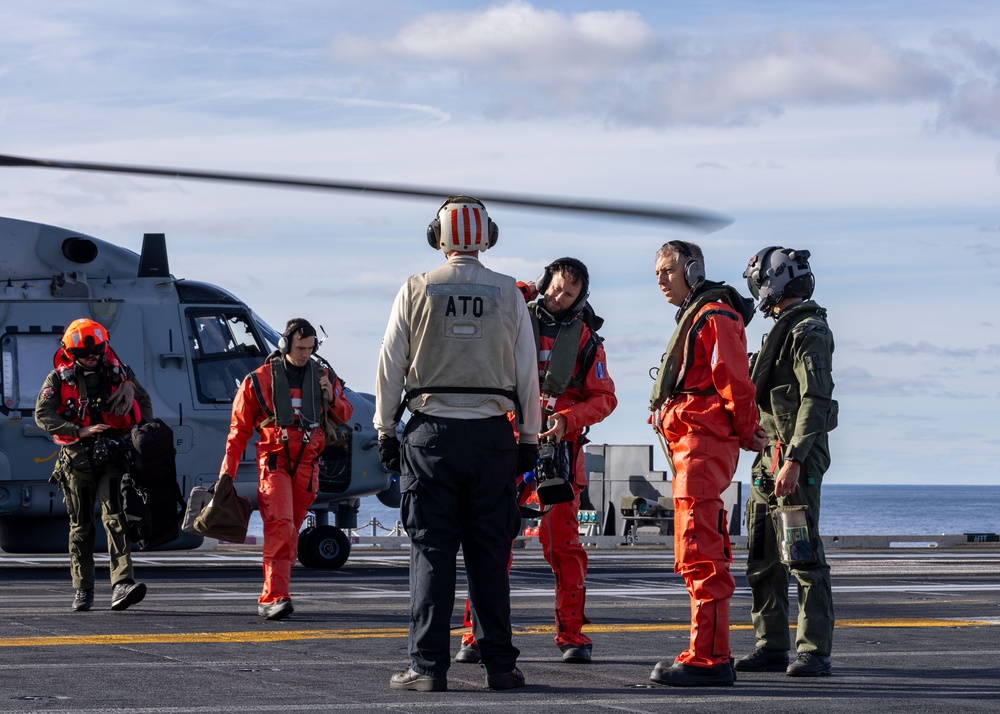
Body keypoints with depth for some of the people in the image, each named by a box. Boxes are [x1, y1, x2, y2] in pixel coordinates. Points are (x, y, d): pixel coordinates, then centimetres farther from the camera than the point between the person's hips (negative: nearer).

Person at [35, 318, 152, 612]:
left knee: (115, 517, -14)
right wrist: (81, 430, -21)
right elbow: (43, 415, -11)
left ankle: (122, 585, -24)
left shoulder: (118, 372, 6)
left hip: (113, 458, 0)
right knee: (81, 526, 7)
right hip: (78, 460, 0)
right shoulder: (60, 379, 0)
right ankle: (83, 590, 17)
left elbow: (144, 401, 19)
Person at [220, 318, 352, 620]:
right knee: (280, 526, -18)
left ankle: (273, 596, 14)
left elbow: (344, 416, 19)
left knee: (291, 529, 6)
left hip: (307, 464, 4)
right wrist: (228, 471, 0)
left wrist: (332, 398, -3)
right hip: (273, 462, -4)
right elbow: (239, 428, 4)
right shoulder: (260, 380, 1)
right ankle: (274, 596, -24)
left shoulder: (324, 377, 11)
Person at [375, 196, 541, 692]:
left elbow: (391, 366, 1)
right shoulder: (508, 294, 3)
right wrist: (529, 437, 12)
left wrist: (385, 428, 9)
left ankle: (428, 665, -3)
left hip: (431, 433, -1)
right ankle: (499, 664, 7)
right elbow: (527, 373, 6)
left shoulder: (416, 291, -1)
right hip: (493, 435, 1)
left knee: (431, 552, 0)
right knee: (489, 554, 7)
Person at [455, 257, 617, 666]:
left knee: (563, 542, -1)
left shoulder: (585, 338, 8)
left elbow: (603, 397, 6)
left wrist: (568, 420, -13)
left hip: (559, 447, 1)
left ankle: (572, 635, 6)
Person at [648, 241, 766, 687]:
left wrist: (746, 433, -8)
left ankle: (708, 659, -17)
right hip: (689, 447, 11)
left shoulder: (715, 316, -10)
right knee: (701, 555, 15)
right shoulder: (693, 317, 23)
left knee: (700, 556, -14)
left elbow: (735, 382, -16)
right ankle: (710, 654, 21)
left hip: (704, 445, -11)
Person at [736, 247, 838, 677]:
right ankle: (772, 646, 14)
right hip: (770, 456, 10)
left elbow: (816, 400, -19)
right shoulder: (784, 330, 20)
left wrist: (794, 460, -25)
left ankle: (815, 651, -9)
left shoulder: (809, 332, -10)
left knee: (803, 555, -10)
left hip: (798, 457, -10)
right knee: (763, 557, 10)